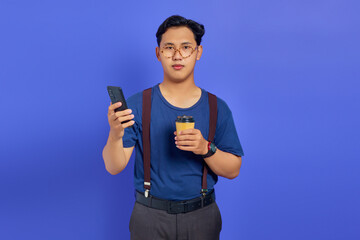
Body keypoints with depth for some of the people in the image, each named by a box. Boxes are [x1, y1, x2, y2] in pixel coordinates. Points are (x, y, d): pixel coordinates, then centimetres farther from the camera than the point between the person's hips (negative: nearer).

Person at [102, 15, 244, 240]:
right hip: (150, 216, -1)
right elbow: (114, 167, -11)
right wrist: (115, 135, -31)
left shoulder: (217, 108, -2)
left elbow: (233, 170, -3)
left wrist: (206, 148, -22)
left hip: (202, 216, 1)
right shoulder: (137, 104, -7)